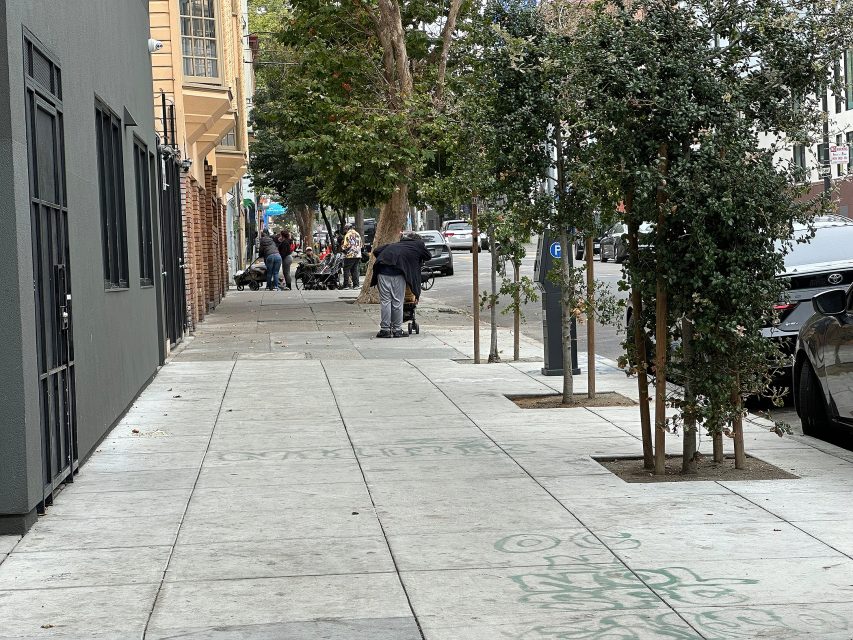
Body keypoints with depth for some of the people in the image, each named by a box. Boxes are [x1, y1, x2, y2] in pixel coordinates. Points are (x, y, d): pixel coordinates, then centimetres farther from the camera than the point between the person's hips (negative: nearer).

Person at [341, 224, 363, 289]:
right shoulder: (358, 234, 13)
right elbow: (360, 245, 18)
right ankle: (356, 285, 6)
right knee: (355, 270, 11)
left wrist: (344, 249, 6)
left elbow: (346, 245, -12)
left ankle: (346, 285, -6)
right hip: (358, 255, 7)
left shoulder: (348, 235, -8)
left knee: (346, 269, -2)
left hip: (350, 255, -7)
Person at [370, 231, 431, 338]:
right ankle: (397, 330, 9)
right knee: (397, 302, 5)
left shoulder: (392, 245, 30)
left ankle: (385, 330, 5)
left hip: (382, 271, 3)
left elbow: (376, 251, 24)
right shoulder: (418, 244, 21)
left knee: (385, 301, 5)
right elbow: (428, 256, 30)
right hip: (398, 273, -3)